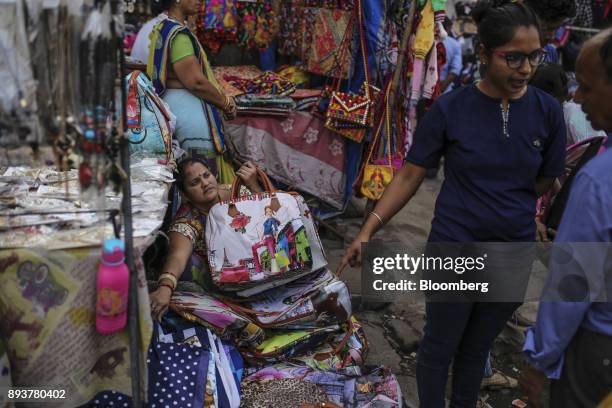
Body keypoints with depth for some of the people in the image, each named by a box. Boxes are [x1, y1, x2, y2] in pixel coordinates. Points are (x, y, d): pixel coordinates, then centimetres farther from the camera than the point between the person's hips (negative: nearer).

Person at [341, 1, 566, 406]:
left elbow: (544, 183, 4)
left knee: (476, 348, 20)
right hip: (455, 251, -2)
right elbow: (410, 176, -9)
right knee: (439, 347, 13)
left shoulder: (547, 111, -7)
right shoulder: (450, 108, -13)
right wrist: (369, 229, -13)